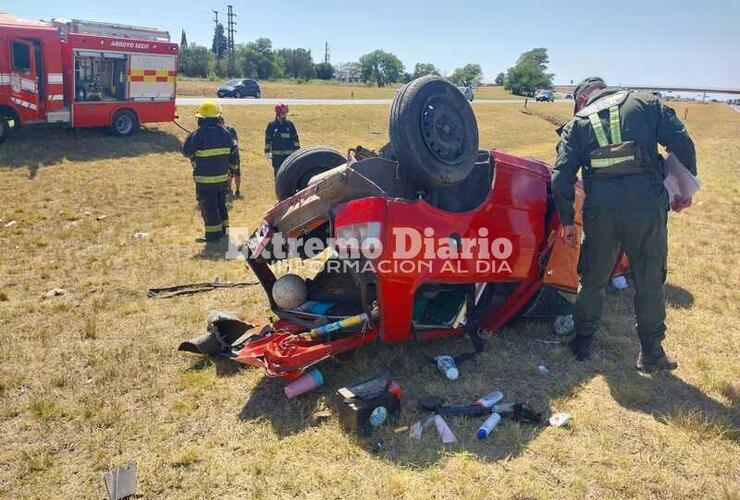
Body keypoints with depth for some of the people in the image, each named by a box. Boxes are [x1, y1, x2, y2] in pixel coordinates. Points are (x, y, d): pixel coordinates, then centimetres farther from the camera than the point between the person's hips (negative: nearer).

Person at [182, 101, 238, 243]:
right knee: (221, 204, 20)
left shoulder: (199, 133, -16)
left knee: (208, 206, 2)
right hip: (222, 177, 6)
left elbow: (187, 151, -10)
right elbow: (234, 155, 9)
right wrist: (227, 165, 24)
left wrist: (190, 137, 6)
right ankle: (223, 229, 29)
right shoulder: (224, 133, 3)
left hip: (205, 179, -6)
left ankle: (213, 233, 5)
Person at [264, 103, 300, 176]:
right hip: (277, 154, -1)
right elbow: (268, 139, 3)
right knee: (278, 173, 4)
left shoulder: (290, 124, 4)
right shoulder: (271, 125, -1)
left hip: (289, 154, 1)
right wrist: (267, 151, 0)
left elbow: (295, 138, 8)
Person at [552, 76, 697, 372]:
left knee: (593, 279, 18)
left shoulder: (576, 124, 14)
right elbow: (682, 143, 2)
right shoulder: (645, 103, 13)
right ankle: (651, 354, 24)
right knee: (650, 282, 13)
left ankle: (583, 342, 30)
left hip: (601, 208, 1)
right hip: (647, 204, 0)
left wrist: (567, 221, 10)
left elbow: (562, 176, 4)